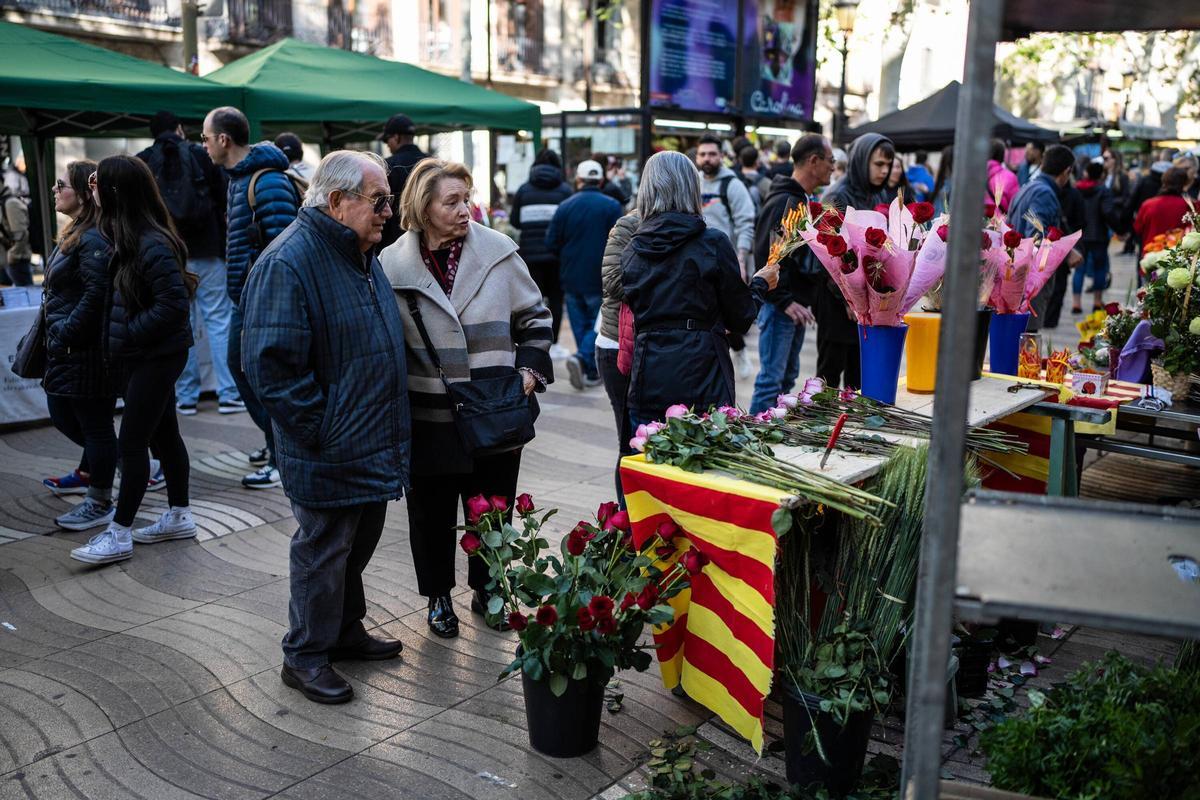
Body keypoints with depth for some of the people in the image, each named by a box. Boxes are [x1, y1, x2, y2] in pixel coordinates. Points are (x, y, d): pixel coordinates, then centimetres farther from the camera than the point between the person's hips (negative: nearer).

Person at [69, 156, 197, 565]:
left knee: (131, 442, -3)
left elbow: (174, 303, -25)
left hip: (157, 357, -9)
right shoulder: (123, 236, 6)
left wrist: (125, 336, -19)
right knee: (163, 435, 16)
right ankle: (179, 516, 29)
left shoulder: (152, 245, -21)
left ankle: (119, 535, 6)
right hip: (139, 355, 9)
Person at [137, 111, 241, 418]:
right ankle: (228, 394, 0)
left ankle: (186, 396, 8)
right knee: (219, 320, 2)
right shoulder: (200, 155, 1)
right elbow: (223, 201, 1)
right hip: (206, 251, -1)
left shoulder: (140, 162, 4)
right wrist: (224, 245, 9)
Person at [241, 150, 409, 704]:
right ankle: (305, 656, 21)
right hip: (329, 453, -9)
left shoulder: (362, 254, 11)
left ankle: (345, 628, 39)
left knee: (360, 539, 20)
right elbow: (271, 365, -24)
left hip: (372, 445, 9)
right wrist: (321, 429, -20)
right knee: (322, 546, 4)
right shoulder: (287, 263, -20)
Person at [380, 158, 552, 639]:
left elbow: (534, 316, 7)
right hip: (429, 422, -1)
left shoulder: (498, 251, -4)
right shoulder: (393, 266, -7)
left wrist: (529, 369, -3)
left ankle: (485, 590, 36)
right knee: (432, 513, 14)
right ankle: (439, 597, 34)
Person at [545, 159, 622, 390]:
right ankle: (582, 358, -18)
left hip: (571, 278, 3)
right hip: (599, 279, -3)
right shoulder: (611, 206, -7)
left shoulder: (565, 206, 0)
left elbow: (551, 243, -1)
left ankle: (591, 372, 16)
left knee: (581, 325, 12)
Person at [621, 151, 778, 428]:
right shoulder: (713, 242, -6)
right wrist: (760, 284, 19)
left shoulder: (632, 249, 5)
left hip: (647, 382, 4)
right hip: (700, 382, -3)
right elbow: (740, 319, 0)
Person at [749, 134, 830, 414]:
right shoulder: (783, 202, -17)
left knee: (789, 375, 16)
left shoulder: (808, 201, 14)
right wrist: (785, 302, -22)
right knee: (772, 377, -6)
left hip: (799, 303, 10)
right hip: (779, 305, -10)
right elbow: (766, 257, -22)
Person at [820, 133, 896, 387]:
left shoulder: (876, 196, 11)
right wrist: (848, 297, -15)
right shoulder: (839, 197, -12)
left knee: (858, 370, 12)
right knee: (831, 367, 2)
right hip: (838, 299, -7)